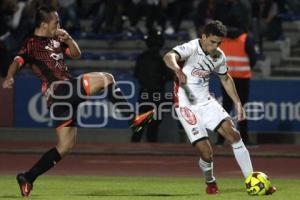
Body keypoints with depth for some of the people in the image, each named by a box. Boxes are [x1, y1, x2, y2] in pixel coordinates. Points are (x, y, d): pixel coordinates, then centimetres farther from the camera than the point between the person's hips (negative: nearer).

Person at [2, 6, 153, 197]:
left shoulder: (55, 40, 22)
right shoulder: (32, 44, -3)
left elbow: (76, 54, 25)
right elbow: (17, 62, -18)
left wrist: (68, 39, 5)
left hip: (68, 93, 9)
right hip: (57, 91, -9)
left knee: (66, 146, 9)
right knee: (106, 78, -15)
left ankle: (28, 178, 9)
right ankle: (133, 118, -13)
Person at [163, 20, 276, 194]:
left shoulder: (219, 56, 2)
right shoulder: (191, 48, -18)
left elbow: (225, 78, 21)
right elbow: (169, 57, -39)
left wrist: (238, 103, 19)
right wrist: (177, 70, -60)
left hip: (206, 102, 6)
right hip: (187, 106, -6)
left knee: (232, 133, -12)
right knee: (206, 152, -13)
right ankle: (210, 183, 18)